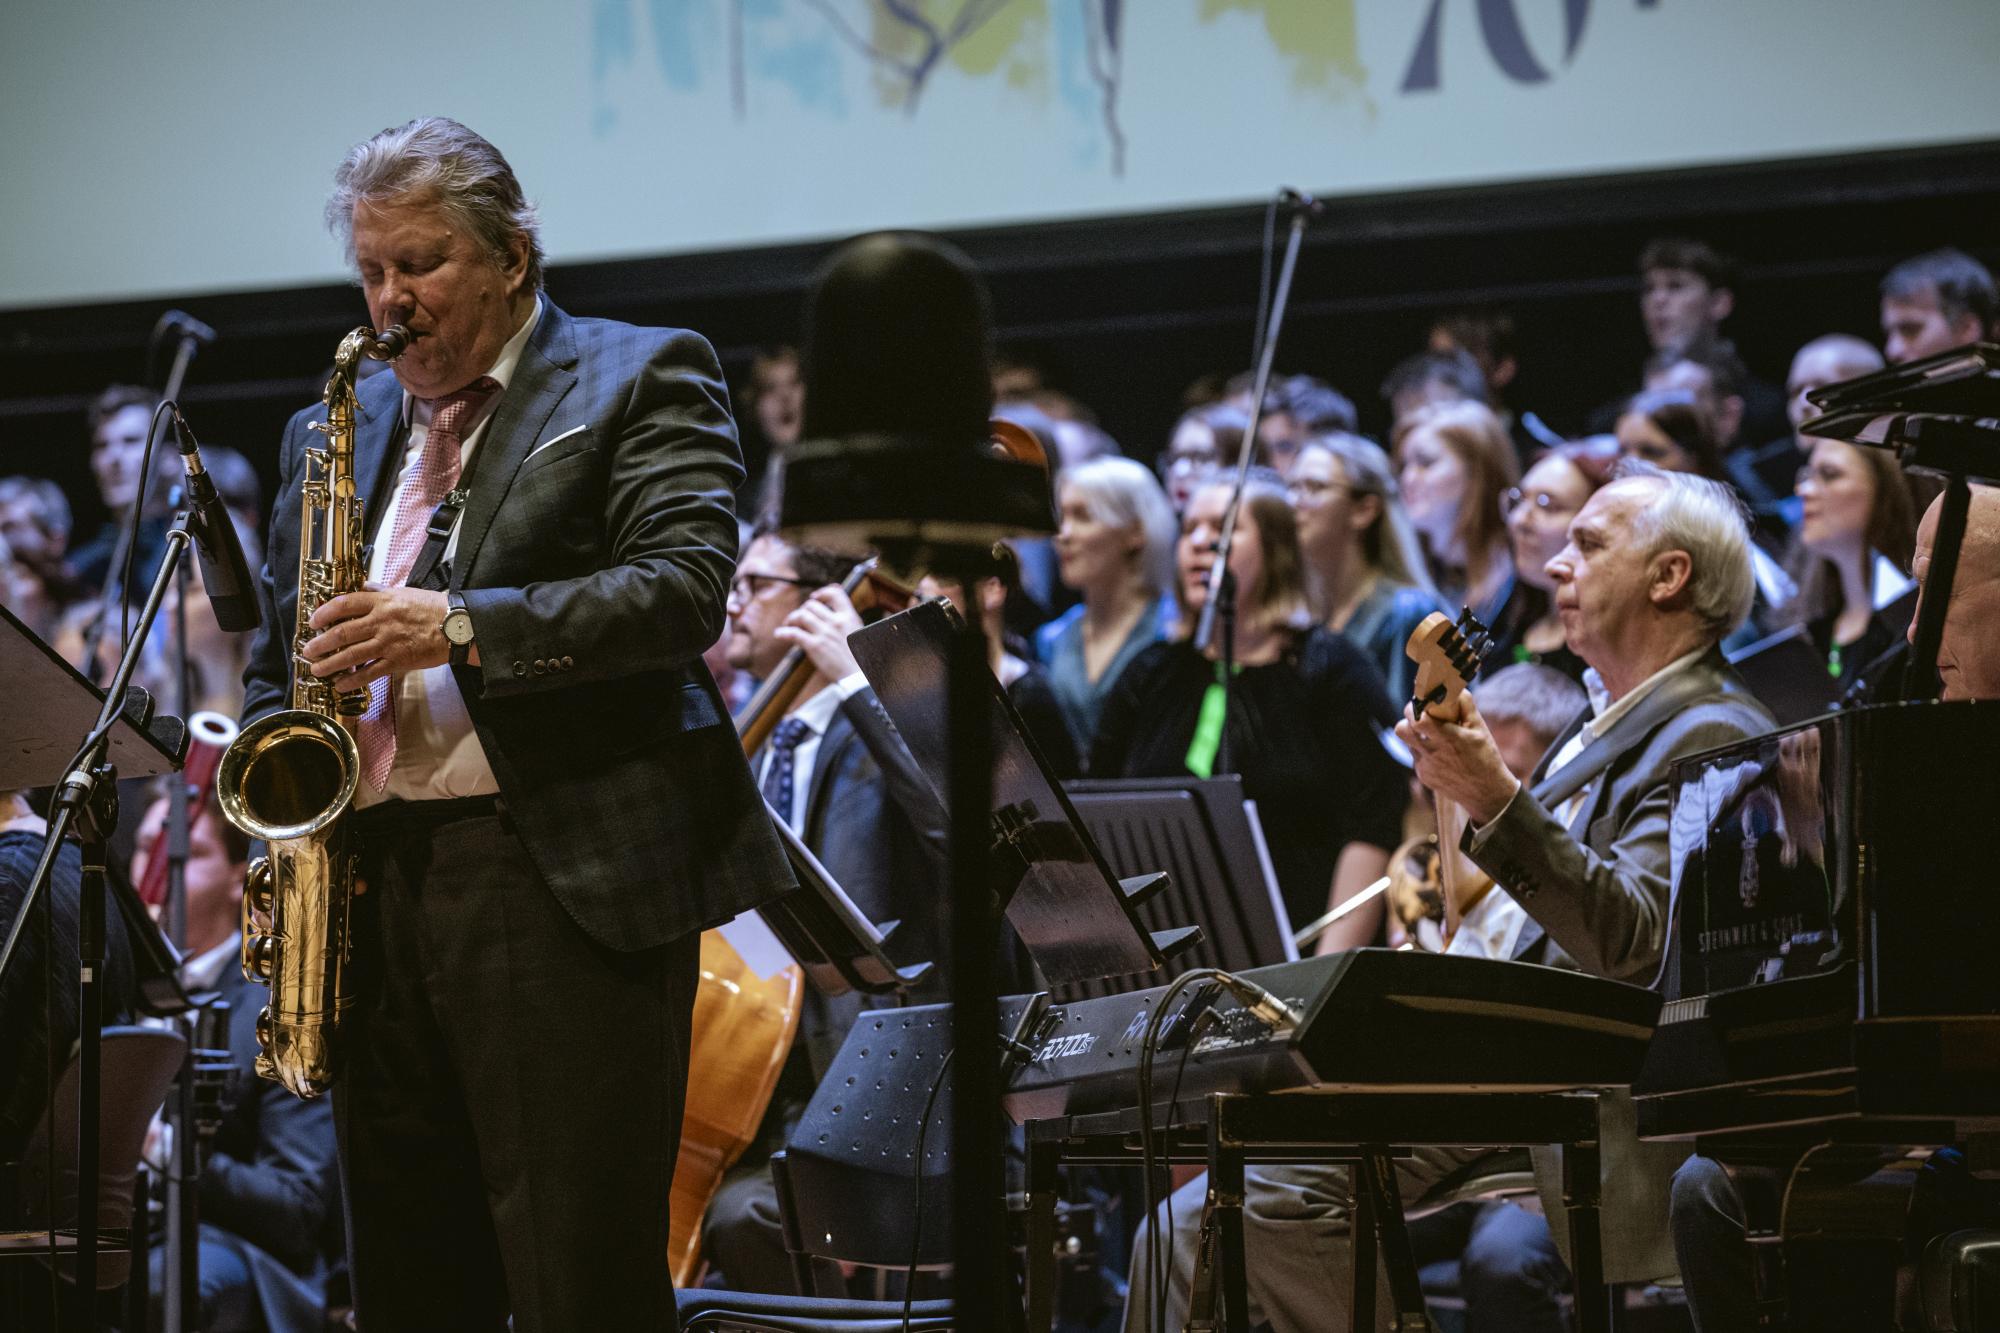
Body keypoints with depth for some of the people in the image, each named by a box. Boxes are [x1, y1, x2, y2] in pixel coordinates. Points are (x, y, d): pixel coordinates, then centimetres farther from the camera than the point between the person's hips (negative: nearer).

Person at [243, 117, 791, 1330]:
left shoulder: (641, 378, 3)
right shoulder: (335, 431, 21)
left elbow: (686, 589, -12)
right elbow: (278, 662, 25)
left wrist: (459, 627, -20)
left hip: (569, 886, -6)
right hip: (373, 891, 6)